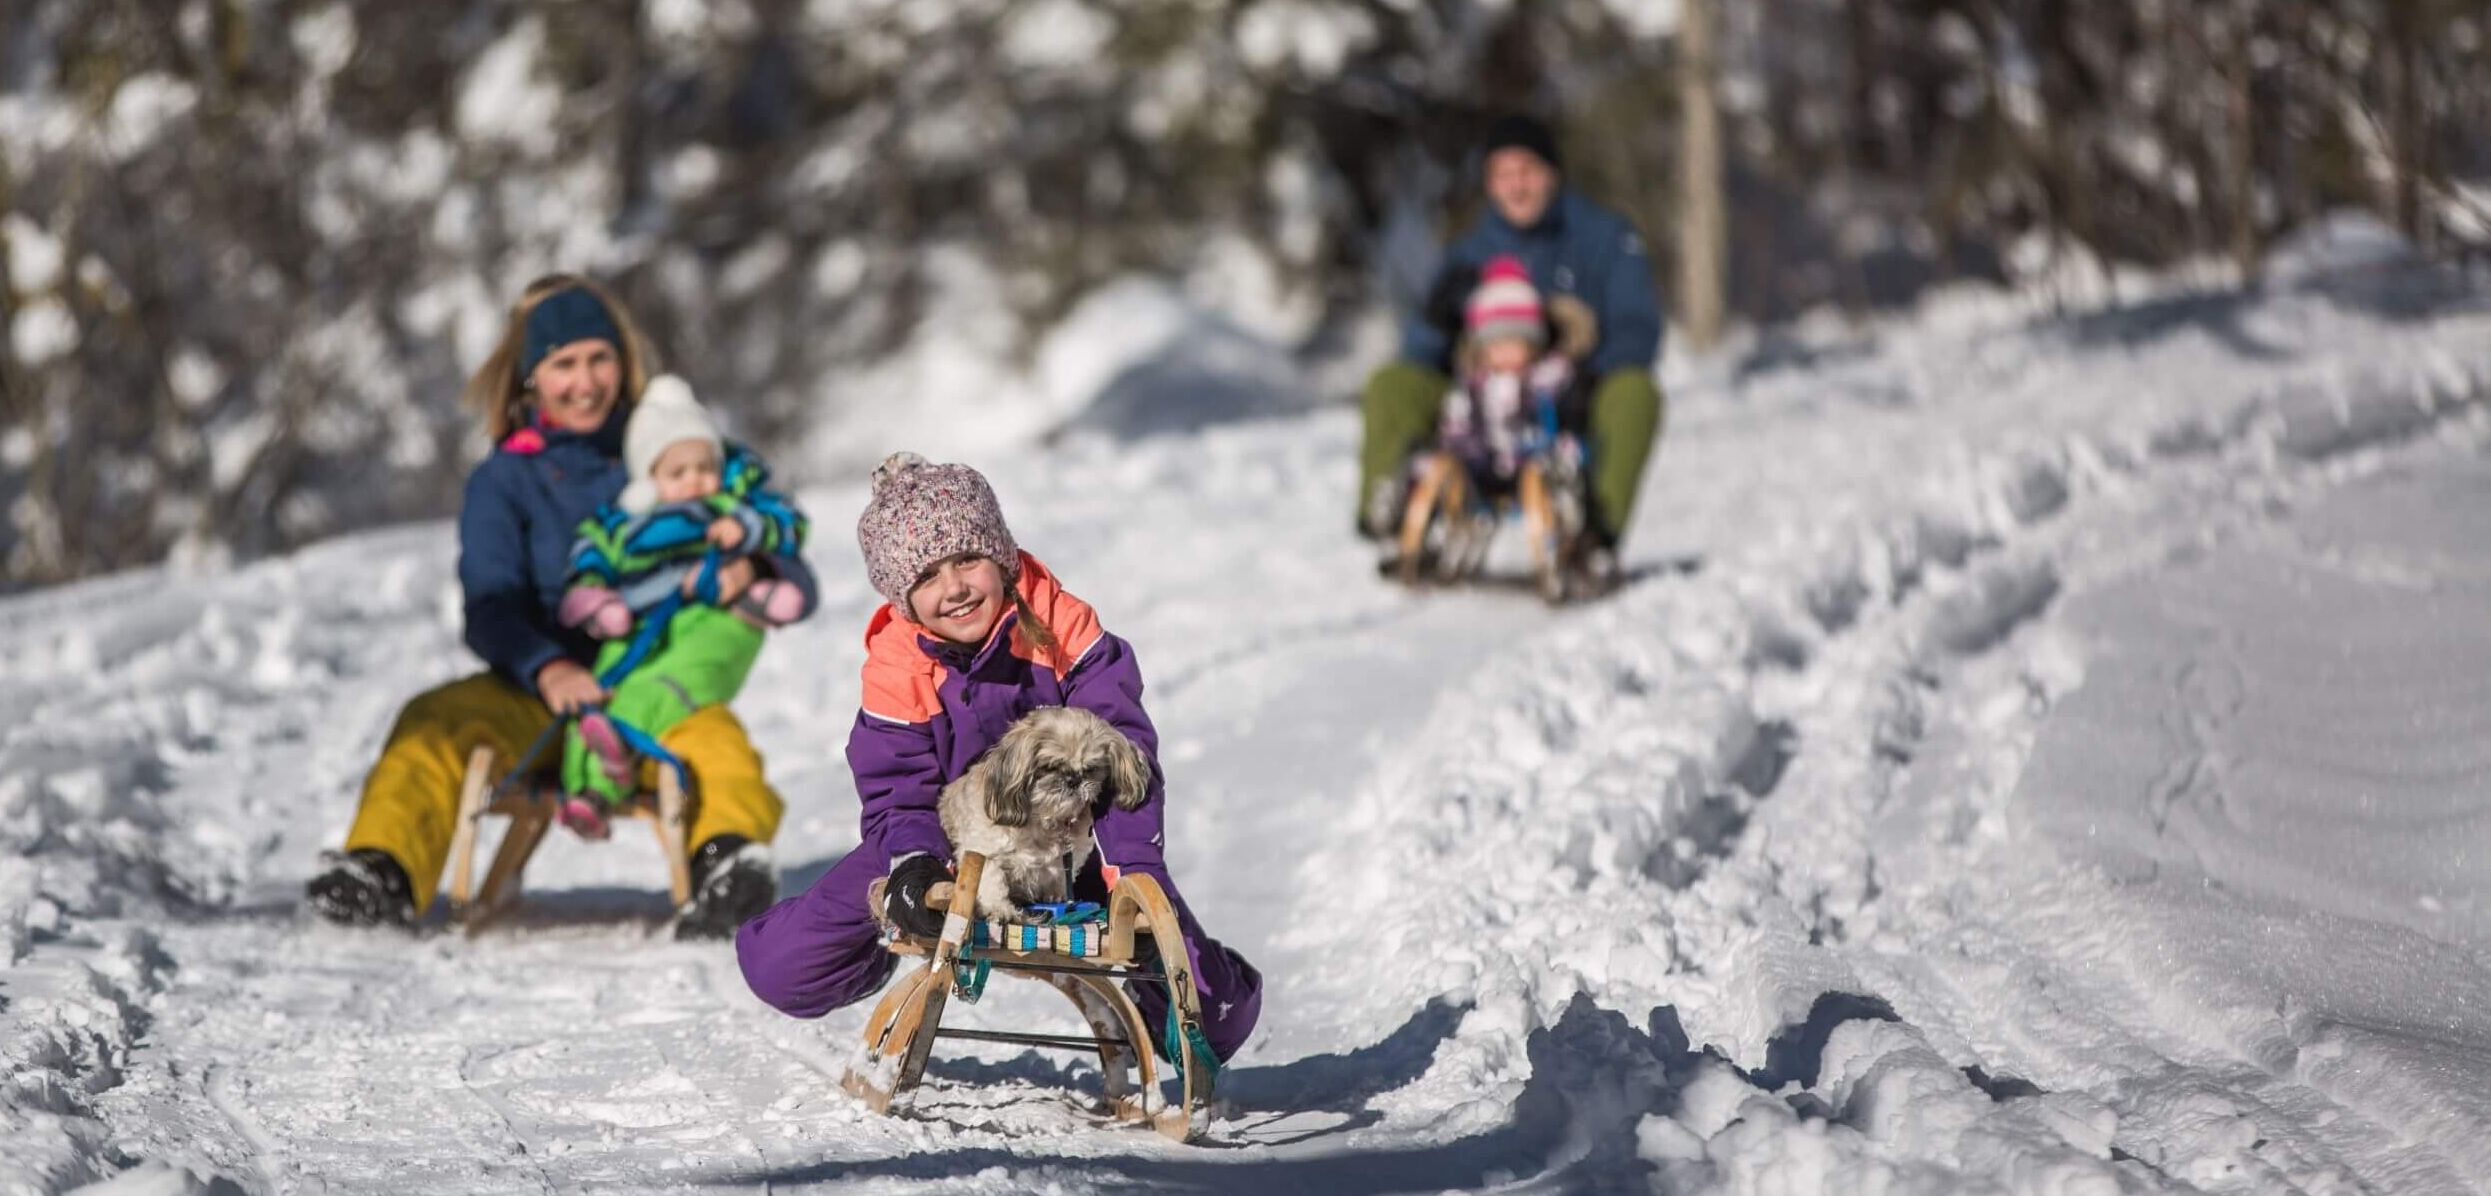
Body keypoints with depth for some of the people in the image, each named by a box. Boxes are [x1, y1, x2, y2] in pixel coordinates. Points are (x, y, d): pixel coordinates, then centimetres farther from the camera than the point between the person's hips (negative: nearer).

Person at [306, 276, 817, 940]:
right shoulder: (502, 482, 13)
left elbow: (796, 584, 8)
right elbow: (491, 607, -3)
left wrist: (751, 573, -19)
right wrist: (548, 671, -27)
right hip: (537, 691, 1)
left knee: (713, 737, -36)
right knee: (433, 725, -29)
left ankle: (732, 858, -63)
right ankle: (382, 871, -48)